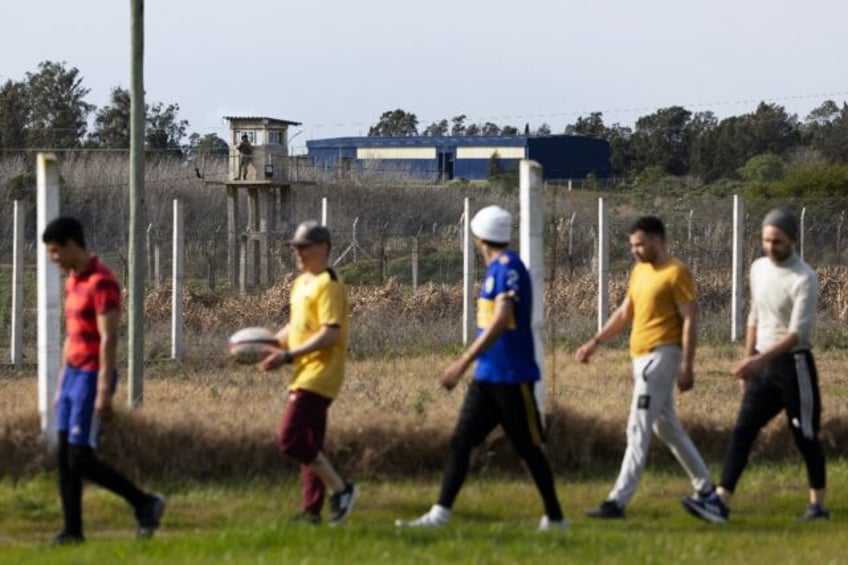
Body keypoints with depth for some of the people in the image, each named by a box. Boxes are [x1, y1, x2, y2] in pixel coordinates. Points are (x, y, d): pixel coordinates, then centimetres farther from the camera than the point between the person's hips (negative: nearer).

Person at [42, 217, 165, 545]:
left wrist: (104, 392, -22)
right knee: (64, 456, 5)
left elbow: (108, 339, -19)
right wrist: (61, 384, 21)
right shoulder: (73, 281, 14)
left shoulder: (101, 282, -16)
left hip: (92, 378, -9)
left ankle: (144, 504, 2)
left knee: (80, 459, -10)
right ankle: (73, 530, 9)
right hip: (73, 374, 9)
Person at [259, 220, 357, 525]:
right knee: (308, 444, 11)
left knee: (289, 439, -15)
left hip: (319, 376, -10)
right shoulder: (301, 283, 16)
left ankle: (340, 488, -7)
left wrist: (288, 356, -23)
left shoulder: (328, 286, -14)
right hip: (304, 375, 10)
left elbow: (330, 333, -21)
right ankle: (312, 509, 15)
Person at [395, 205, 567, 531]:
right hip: (486, 377, 9)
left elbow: (502, 321, -25)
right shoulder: (495, 269, 13)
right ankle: (440, 513, -2)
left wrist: (464, 363, -28)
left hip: (512, 376, -9)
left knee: (529, 449, 1)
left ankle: (555, 517, 12)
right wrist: (469, 364, 24)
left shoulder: (508, 267, -15)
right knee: (460, 442, 1)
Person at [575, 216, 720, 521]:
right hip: (641, 357, 9)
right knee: (666, 427, 16)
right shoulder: (639, 272, 16)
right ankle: (706, 488, 27)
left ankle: (618, 501, -16)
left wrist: (687, 367, -17)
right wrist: (595, 342, 17)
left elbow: (689, 321, -13)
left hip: (661, 356, -9)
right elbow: (624, 313, 24)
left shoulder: (676, 273, -10)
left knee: (638, 430, -12)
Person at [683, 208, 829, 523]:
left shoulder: (803, 279, -16)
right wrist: (748, 362, 17)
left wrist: (760, 360, -31)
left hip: (794, 364, -7)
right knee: (742, 431, -2)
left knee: (805, 436, 3)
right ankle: (721, 502, -8)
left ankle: (818, 504, 16)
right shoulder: (759, 269, 8)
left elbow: (798, 332, -22)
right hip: (762, 366, 7)